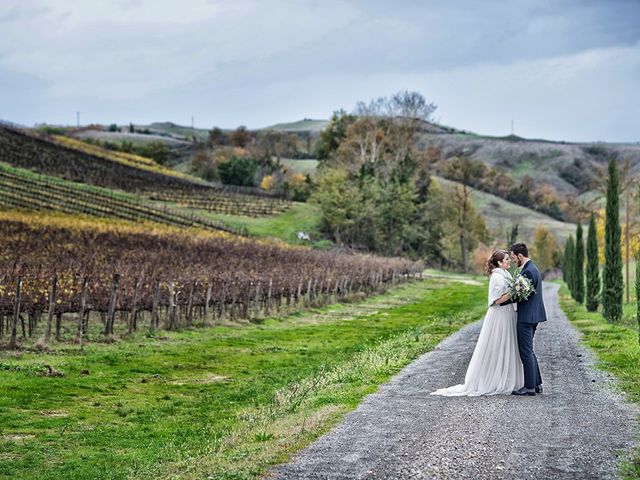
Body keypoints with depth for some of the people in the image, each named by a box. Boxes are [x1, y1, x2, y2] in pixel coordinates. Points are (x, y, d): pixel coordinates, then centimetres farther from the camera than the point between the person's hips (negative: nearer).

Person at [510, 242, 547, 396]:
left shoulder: (528, 271, -19)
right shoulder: (532, 268, 14)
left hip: (526, 317, -11)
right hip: (532, 316, 11)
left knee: (526, 352, -4)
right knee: (529, 351, 17)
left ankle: (530, 387, 0)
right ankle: (536, 384, 21)